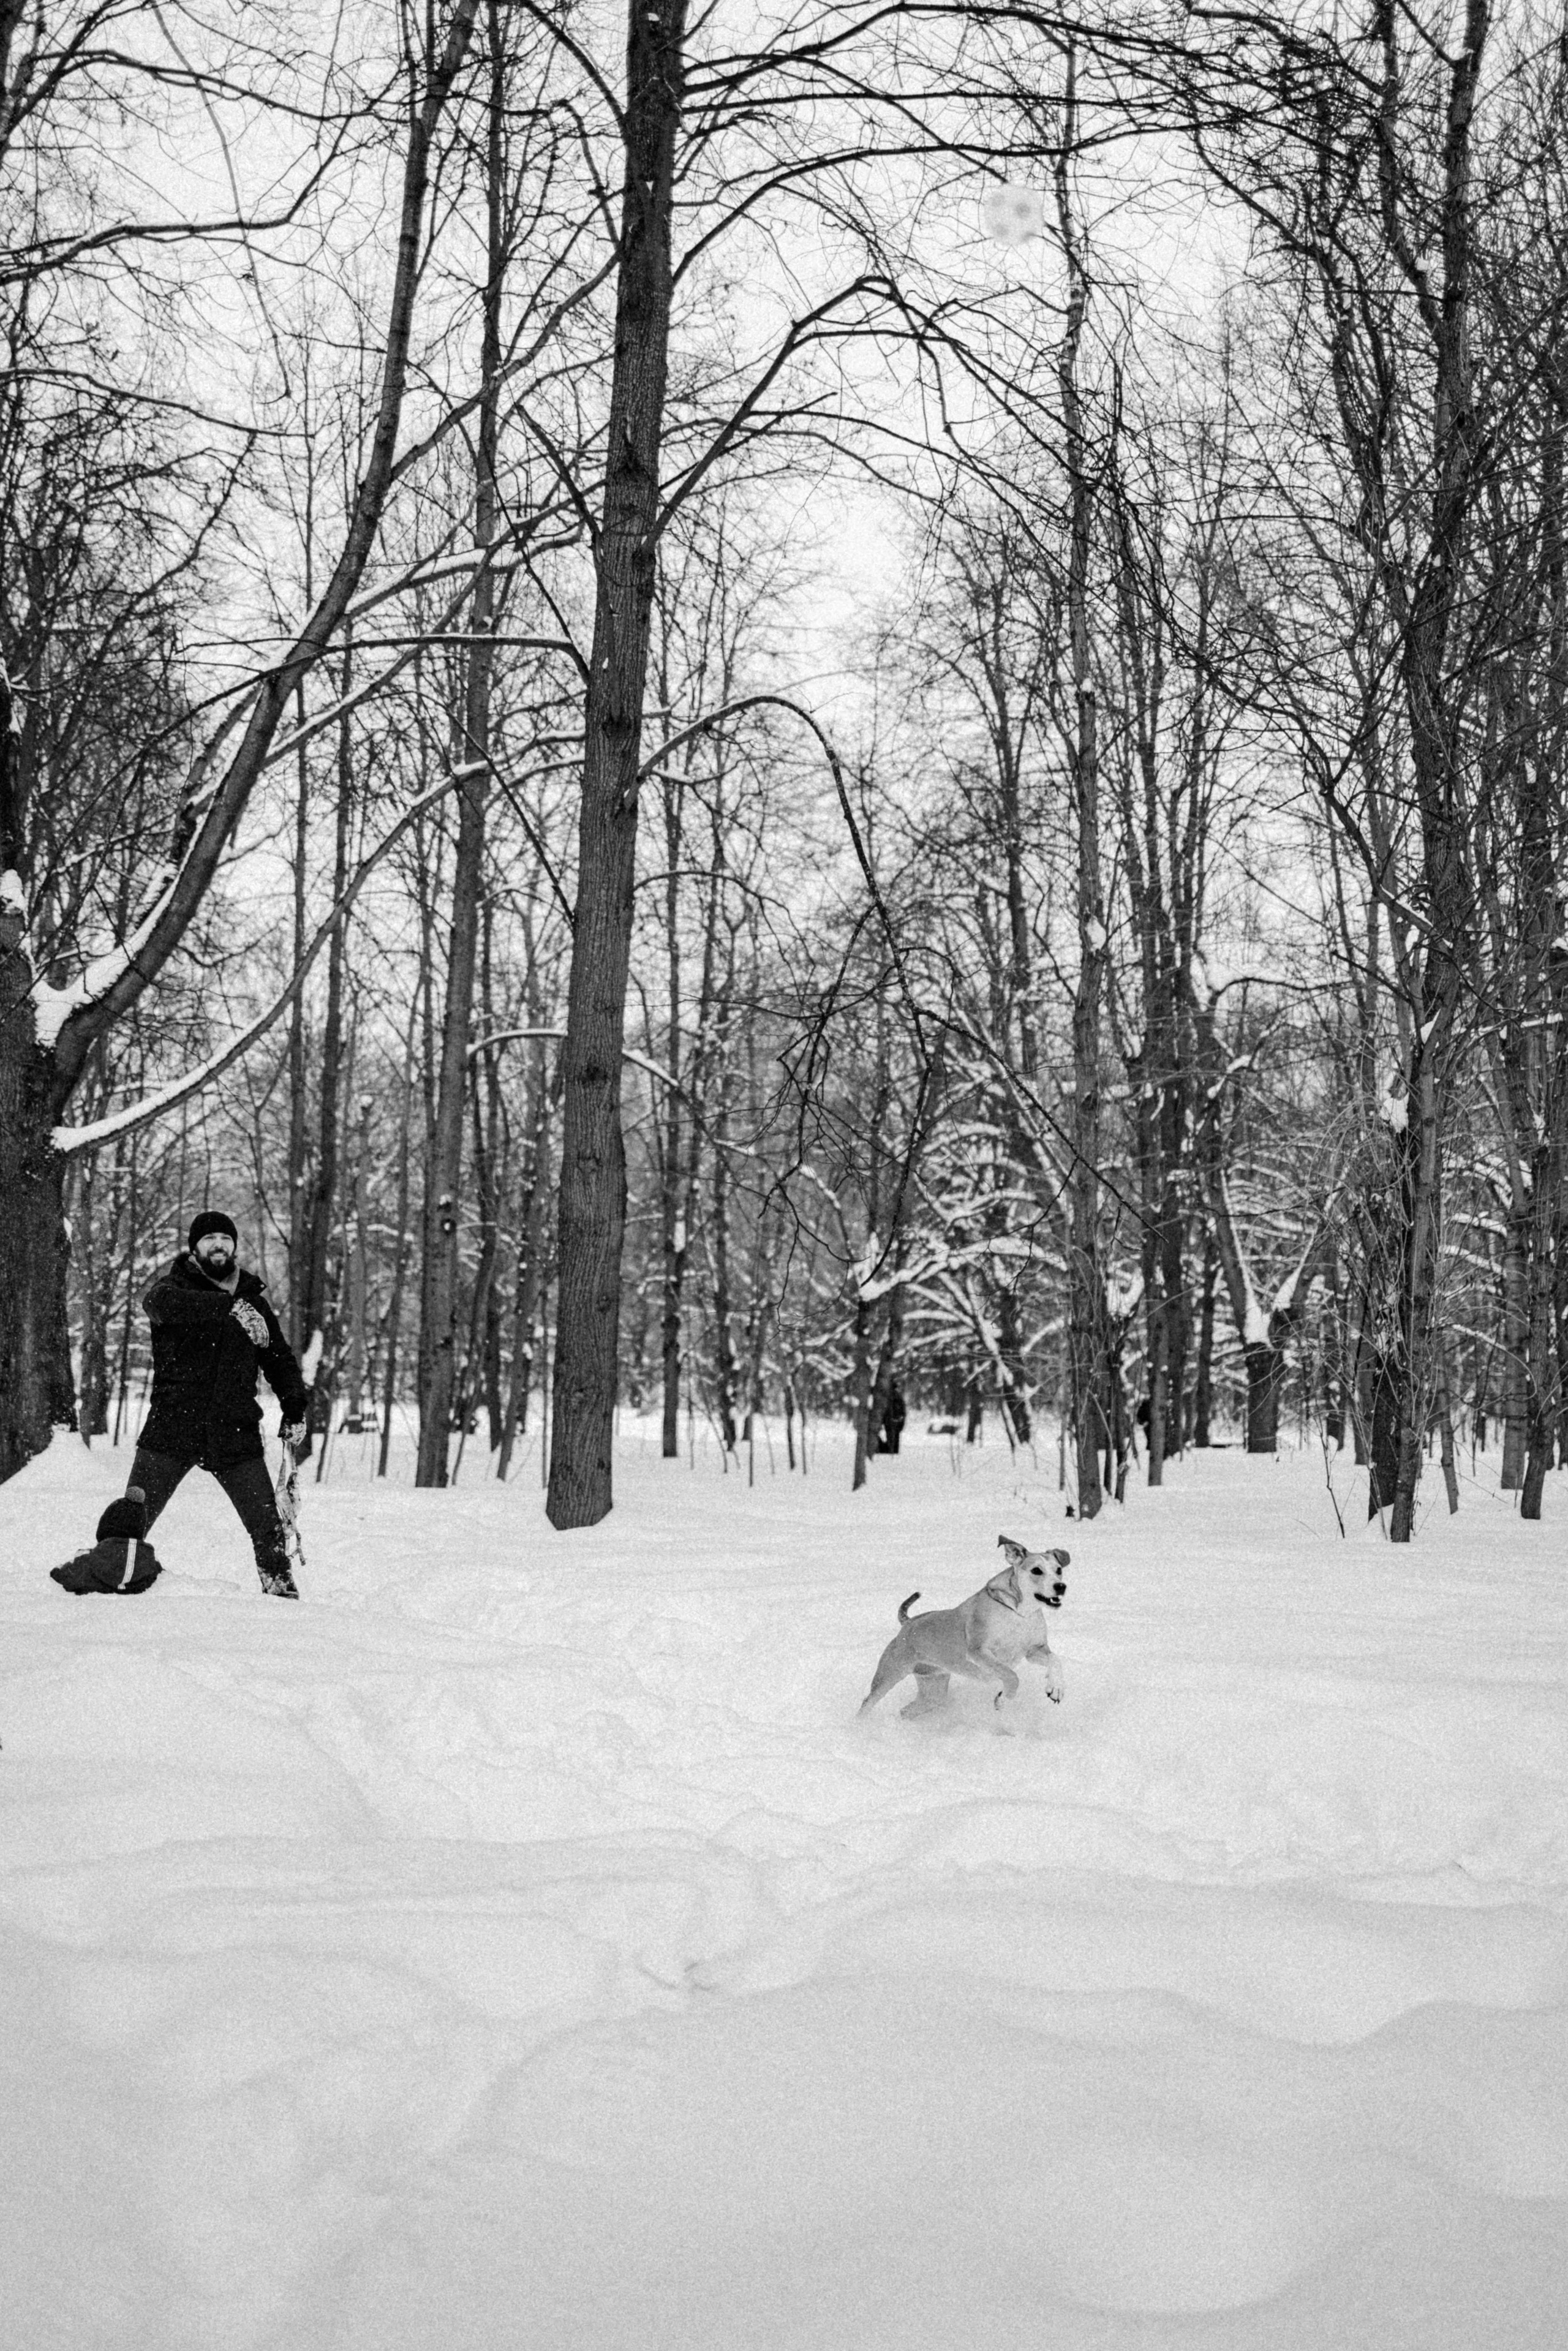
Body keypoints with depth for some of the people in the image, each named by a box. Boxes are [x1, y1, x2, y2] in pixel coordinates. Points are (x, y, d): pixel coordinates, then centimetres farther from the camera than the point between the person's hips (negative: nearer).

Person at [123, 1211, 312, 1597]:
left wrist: (296, 1411, 7)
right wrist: (229, 1307, -36)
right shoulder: (176, 1286, 2)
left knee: (268, 1527, -1)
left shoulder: (253, 1300, 15)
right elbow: (161, 1302, -24)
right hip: (172, 1427, -2)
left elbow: (280, 1360, 21)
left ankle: (280, 1587, 12)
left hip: (236, 1431, 3)